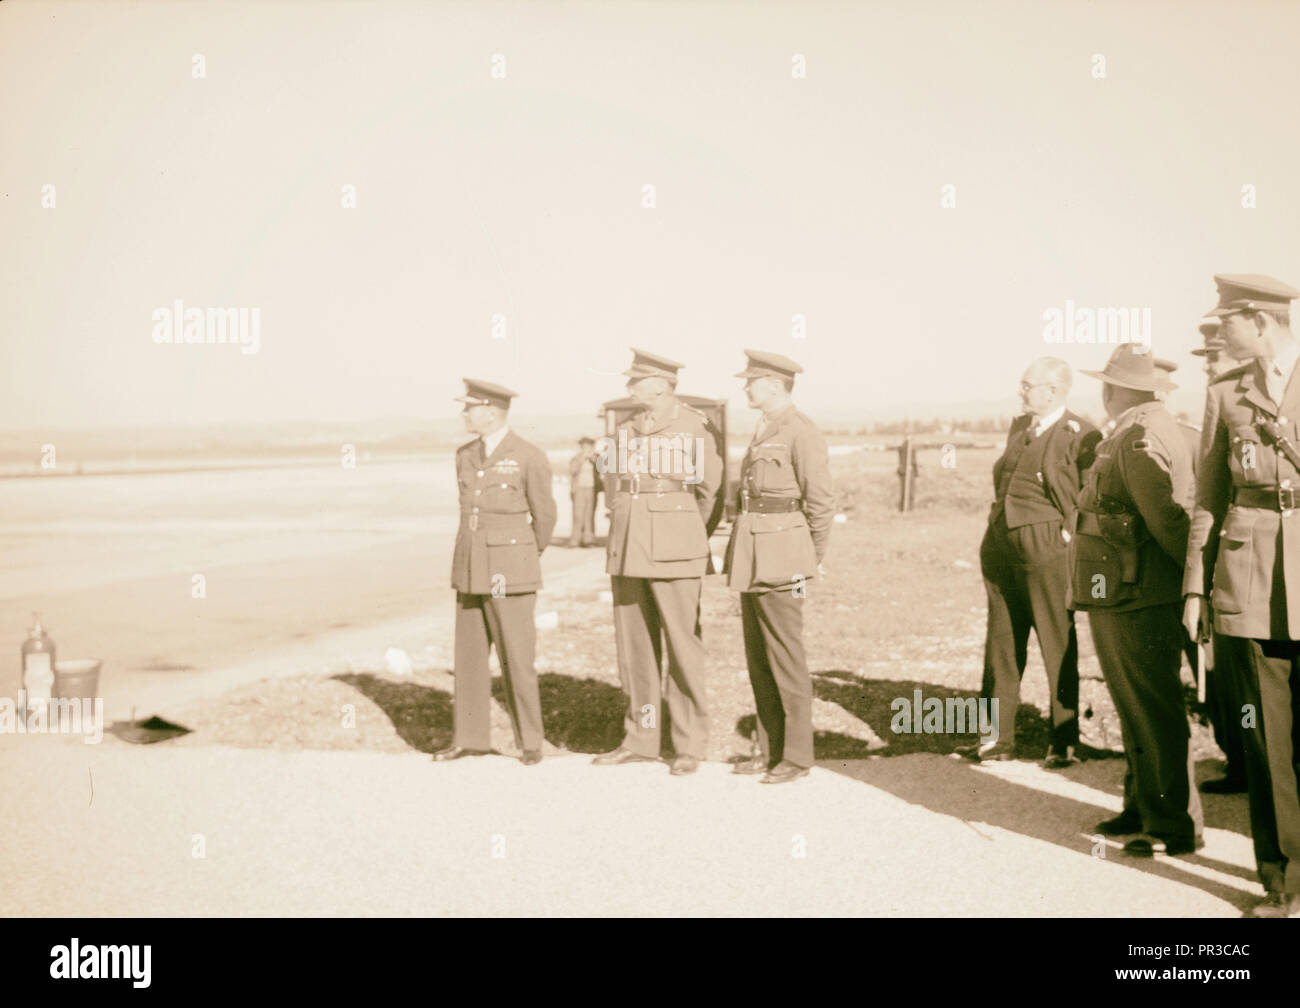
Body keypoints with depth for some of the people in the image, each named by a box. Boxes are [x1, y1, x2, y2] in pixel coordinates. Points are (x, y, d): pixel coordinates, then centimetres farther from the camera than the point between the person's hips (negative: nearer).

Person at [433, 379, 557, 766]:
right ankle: (470, 738, 18)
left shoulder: (530, 457, -10)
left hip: (510, 572, -6)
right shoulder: (465, 456, 8)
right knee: (469, 655, 8)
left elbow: (544, 516, 0)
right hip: (471, 569, 6)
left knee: (516, 658, -2)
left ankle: (529, 741, 12)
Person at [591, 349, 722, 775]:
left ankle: (690, 744, 7)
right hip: (629, 550, 6)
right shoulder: (628, 431, 12)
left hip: (674, 551, -6)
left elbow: (711, 491, 2)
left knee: (682, 644, -2)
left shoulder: (697, 427, -5)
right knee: (634, 644, 8)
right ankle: (641, 739, 17)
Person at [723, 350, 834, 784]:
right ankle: (770, 750, 19)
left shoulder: (802, 433, -11)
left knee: (786, 660, -4)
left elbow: (821, 502, -11)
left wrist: (811, 562, -3)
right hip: (751, 562, 9)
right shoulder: (762, 434, 16)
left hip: (779, 561, -9)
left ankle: (797, 754, 4)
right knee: (758, 660, 11)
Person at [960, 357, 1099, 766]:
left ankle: (1065, 742, 12)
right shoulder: (1019, 426, 15)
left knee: (1058, 646, 1)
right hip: (1001, 547, 7)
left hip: (1045, 550, -7)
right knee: (1001, 644, 11)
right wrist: (996, 534, 16)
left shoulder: (1080, 435, -8)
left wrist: (1068, 537, -12)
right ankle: (1000, 737, 20)